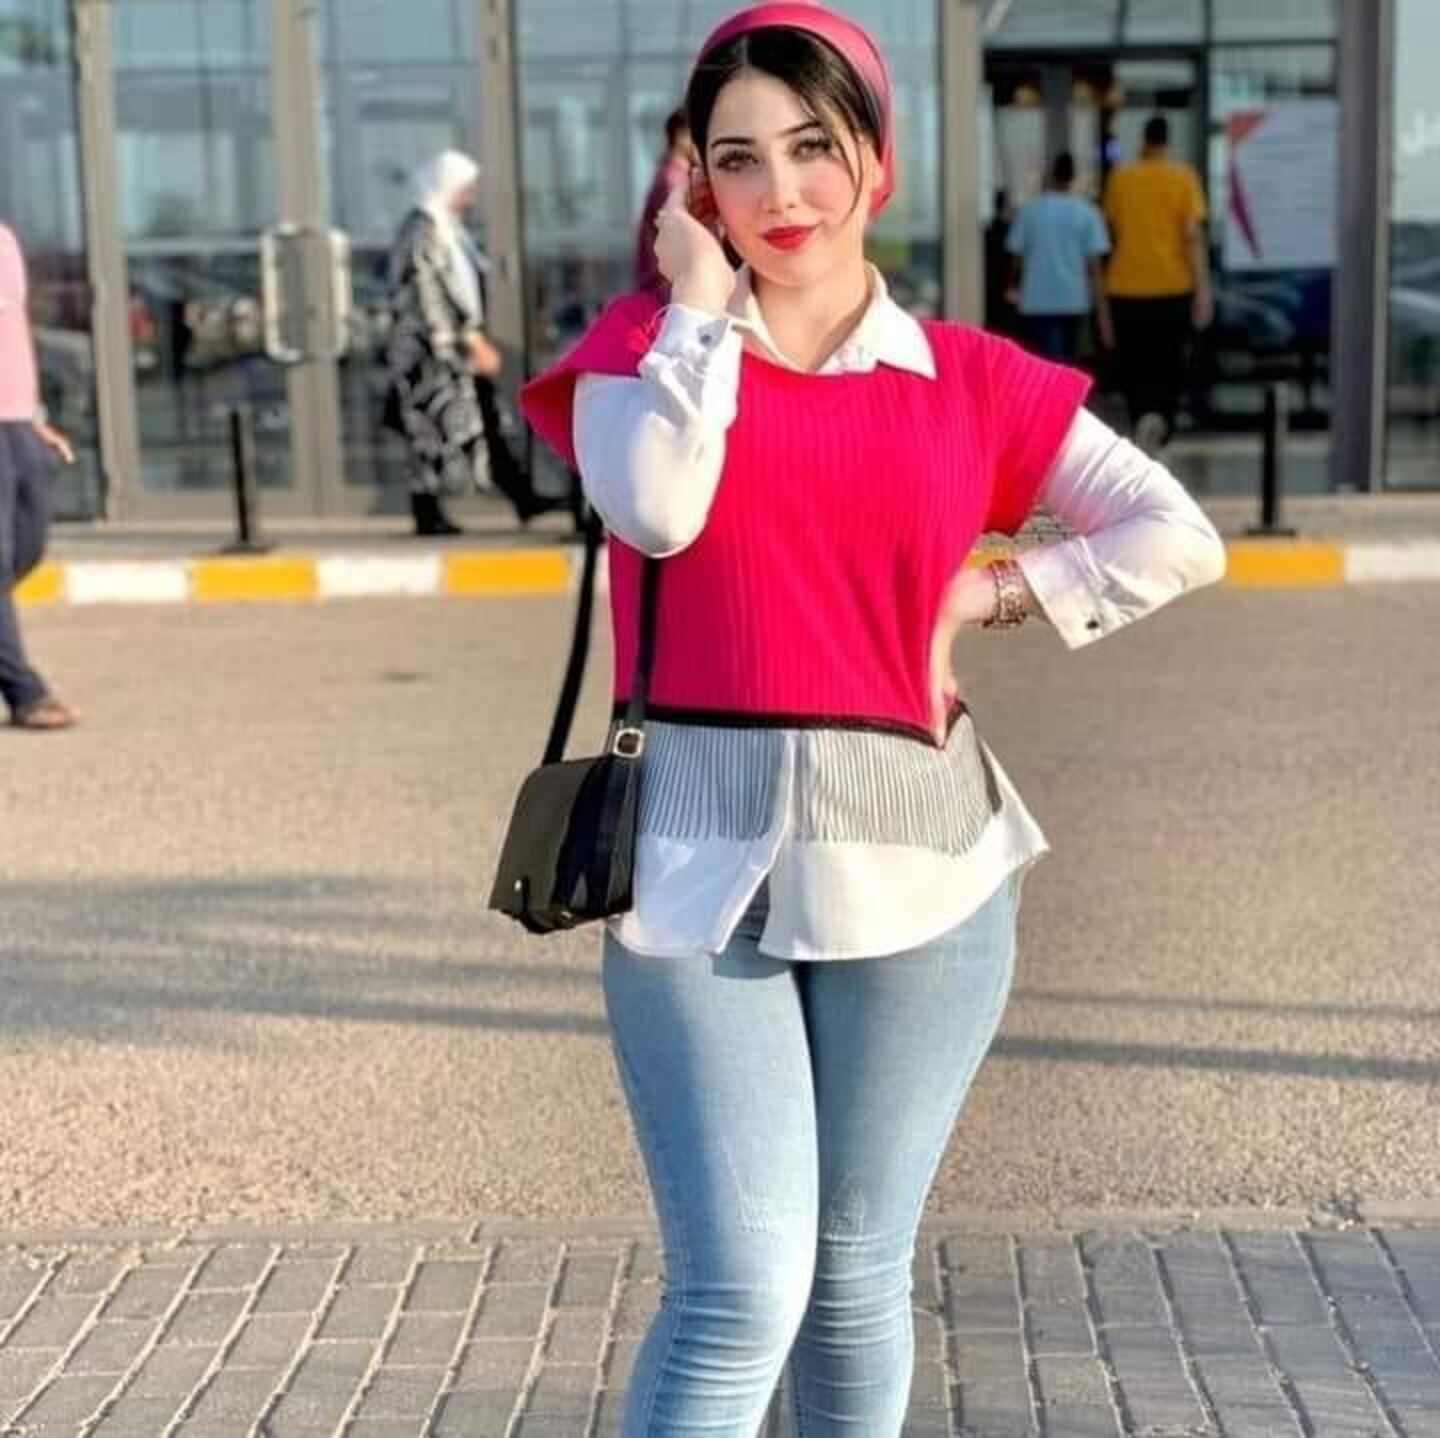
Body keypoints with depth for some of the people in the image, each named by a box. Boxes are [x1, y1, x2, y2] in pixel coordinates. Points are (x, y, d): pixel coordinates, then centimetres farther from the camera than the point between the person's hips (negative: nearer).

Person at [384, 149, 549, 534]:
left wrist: (476, 339, 14)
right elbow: (432, 299, -20)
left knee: (484, 422, 7)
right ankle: (428, 514, 5)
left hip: (454, 349, 10)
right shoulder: (422, 232, -15)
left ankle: (523, 498, 7)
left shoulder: (446, 229, 15)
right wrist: (473, 343, -19)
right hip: (432, 353, -10)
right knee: (434, 430, -3)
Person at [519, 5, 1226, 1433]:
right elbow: (655, 511, -16)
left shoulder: (970, 377, 6)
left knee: (858, 1273, 14)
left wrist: (983, 597, 0)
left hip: (912, 867, 2)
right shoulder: (646, 340, 5)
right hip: (701, 865, -1)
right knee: (739, 1294, -6)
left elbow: (1178, 538, 5)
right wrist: (700, 297, -7)